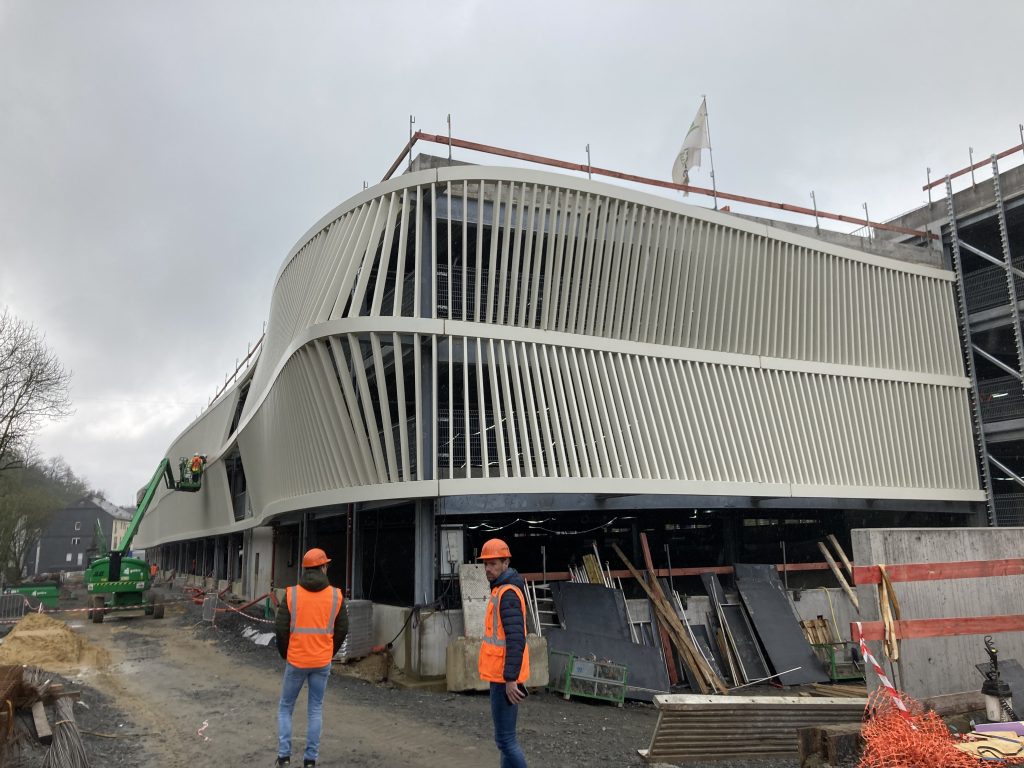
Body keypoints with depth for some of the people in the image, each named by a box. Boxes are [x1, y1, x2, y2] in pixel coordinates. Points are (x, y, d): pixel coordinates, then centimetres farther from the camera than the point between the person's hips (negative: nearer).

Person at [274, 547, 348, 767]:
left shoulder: (292, 593, -7)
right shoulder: (335, 596, -4)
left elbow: (281, 628, -7)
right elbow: (342, 630, 0)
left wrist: (285, 655, 9)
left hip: (296, 660, -1)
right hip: (322, 662, 1)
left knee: (285, 708, 16)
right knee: (316, 710, 13)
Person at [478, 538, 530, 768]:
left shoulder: (508, 593, -17)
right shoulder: (502, 590, 14)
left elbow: (516, 640, -24)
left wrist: (511, 679, -26)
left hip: (504, 678, -10)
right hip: (502, 675, 10)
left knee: (505, 739, -4)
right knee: (506, 736, 16)